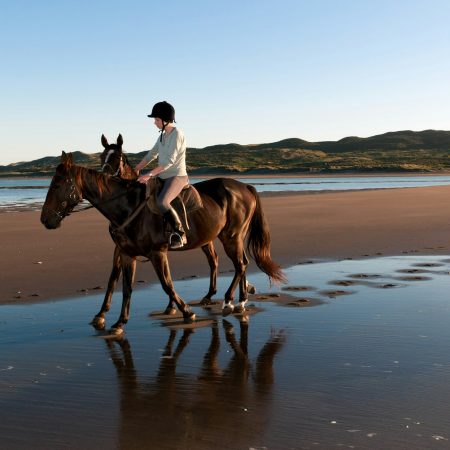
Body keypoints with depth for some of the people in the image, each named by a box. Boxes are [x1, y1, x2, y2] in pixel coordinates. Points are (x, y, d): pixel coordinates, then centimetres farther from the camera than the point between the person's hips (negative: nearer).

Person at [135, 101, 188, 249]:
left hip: (177, 177, -10)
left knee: (161, 202, -31)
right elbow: (152, 155, 21)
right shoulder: (163, 136, 13)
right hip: (164, 177, 10)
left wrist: (149, 174, -25)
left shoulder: (177, 134, -14)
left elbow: (169, 160, -22)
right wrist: (136, 170, 15)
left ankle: (180, 234, -19)